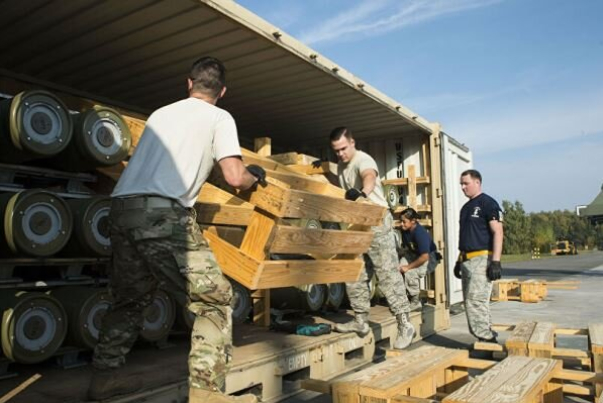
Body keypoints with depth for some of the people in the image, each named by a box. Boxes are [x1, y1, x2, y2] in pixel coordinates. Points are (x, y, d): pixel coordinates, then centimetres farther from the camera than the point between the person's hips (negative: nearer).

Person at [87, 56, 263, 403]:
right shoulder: (219, 117, 10)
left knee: (130, 299, 23)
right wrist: (255, 176, 22)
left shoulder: (160, 113, 27)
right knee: (215, 300, 1)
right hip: (163, 212, -7)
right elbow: (235, 178, -1)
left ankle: (106, 375, 31)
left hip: (122, 206, 7)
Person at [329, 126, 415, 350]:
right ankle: (360, 320, 18)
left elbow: (370, 177, -42)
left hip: (377, 222, -9)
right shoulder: (341, 165, 11)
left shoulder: (363, 160, -17)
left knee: (387, 273, -10)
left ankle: (404, 323, -4)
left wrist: (363, 192, -63)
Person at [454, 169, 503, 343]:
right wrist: (459, 261, 21)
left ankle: (486, 338, -4)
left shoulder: (488, 203, -5)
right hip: (467, 260, 9)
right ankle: (488, 336, 19)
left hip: (482, 258, -9)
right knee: (470, 301, 9)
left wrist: (496, 261, -20)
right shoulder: (465, 207, 19)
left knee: (476, 300, -13)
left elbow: (498, 232, -12)